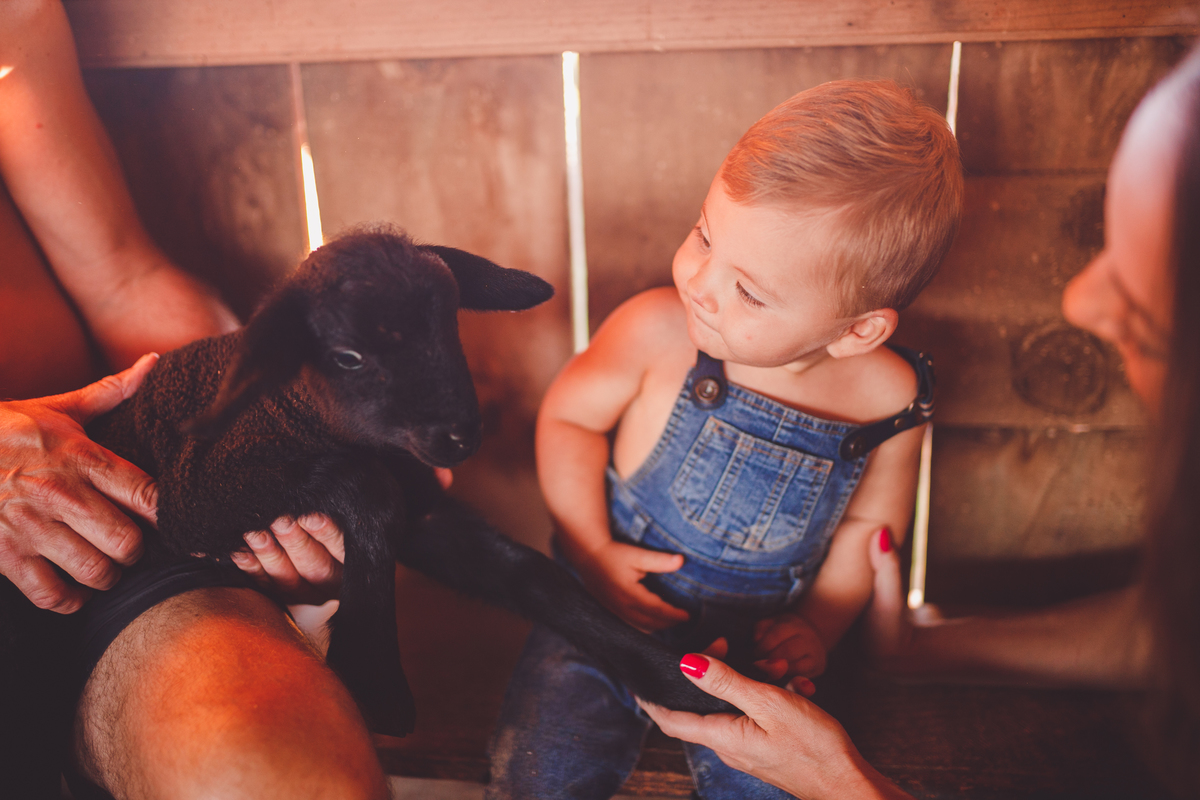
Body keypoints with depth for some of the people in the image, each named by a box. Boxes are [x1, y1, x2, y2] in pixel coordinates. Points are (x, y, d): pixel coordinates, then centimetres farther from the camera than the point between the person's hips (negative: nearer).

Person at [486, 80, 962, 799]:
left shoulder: (890, 400, -15)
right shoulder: (657, 332, -21)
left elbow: (870, 521, 3)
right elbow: (568, 416, -6)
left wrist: (818, 625, -4)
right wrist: (593, 553, -12)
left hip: (759, 638, 1)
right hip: (616, 604, -1)